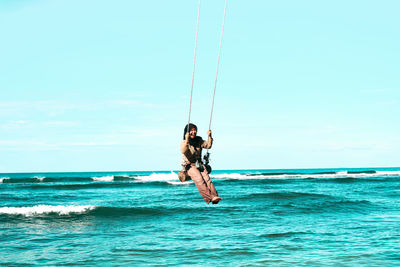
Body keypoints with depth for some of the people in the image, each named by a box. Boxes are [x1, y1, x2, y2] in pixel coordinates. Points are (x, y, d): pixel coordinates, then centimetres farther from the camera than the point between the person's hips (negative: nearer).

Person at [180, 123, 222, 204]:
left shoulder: (199, 141, 14)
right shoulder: (184, 142, -1)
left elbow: (208, 145, 8)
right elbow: (183, 151, -20)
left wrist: (209, 136, -4)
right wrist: (187, 140, -31)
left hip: (199, 164, 4)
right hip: (189, 165, -4)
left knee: (207, 178, -21)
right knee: (199, 179, -27)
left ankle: (214, 196, -35)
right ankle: (209, 198, -39)